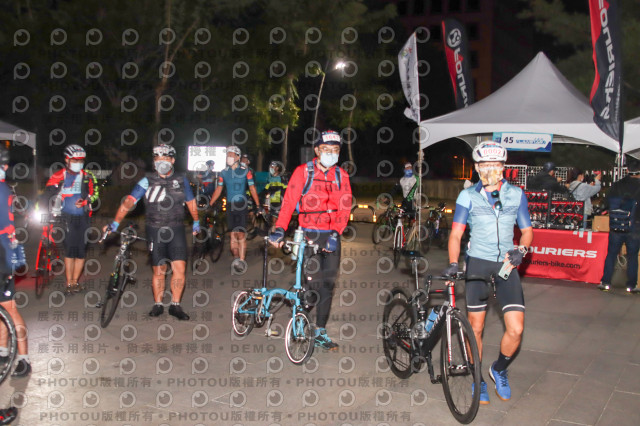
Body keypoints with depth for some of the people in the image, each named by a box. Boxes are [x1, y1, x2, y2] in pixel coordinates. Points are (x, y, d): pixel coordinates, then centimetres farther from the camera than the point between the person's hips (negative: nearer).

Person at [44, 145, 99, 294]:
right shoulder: (59, 176, 1)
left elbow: (94, 194, 4)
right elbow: (47, 194, 0)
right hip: (66, 218, -2)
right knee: (69, 250, -4)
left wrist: (86, 201, -16)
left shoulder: (88, 176, 6)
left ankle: (75, 281, 16)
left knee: (81, 251, 2)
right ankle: (69, 283, 5)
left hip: (83, 217, 2)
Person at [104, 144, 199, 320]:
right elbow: (129, 201, -11)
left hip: (176, 230, 1)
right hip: (155, 231, -1)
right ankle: (158, 305, 21)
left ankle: (175, 305, 6)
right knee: (158, 271, 6)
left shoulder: (181, 180, 4)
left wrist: (196, 222, 25)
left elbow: (191, 201, 18)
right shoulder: (147, 181, -2)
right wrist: (115, 223, -21)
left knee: (179, 268, -7)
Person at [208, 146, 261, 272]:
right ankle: (236, 258, 12)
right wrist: (210, 205, 8)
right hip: (230, 205, 3)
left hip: (241, 205, -3)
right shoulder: (223, 172, 7)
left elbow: (252, 188, 0)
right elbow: (218, 189, 12)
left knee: (241, 234, -9)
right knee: (233, 234, 3)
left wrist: (258, 205, -4)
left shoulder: (245, 171, -2)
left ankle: (241, 260, -7)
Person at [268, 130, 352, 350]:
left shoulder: (341, 176, 6)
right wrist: (279, 229, -23)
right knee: (314, 284, -8)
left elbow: (344, 208, -3)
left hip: (332, 236, 4)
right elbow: (289, 202, -11)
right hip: (309, 235, -3)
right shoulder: (303, 172, -3)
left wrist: (335, 234, -17)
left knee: (328, 285, 6)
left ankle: (320, 333, 17)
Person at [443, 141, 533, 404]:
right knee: (475, 329, 4)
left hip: (506, 265, 1)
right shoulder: (468, 196, -1)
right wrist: (453, 263, -21)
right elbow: (456, 234, -5)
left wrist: (521, 249, -12)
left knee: (516, 329, -7)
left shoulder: (516, 195, 5)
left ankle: (499, 370, 22)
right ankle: (477, 381, 25)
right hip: (478, 264, -1)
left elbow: (527, 230, 9)